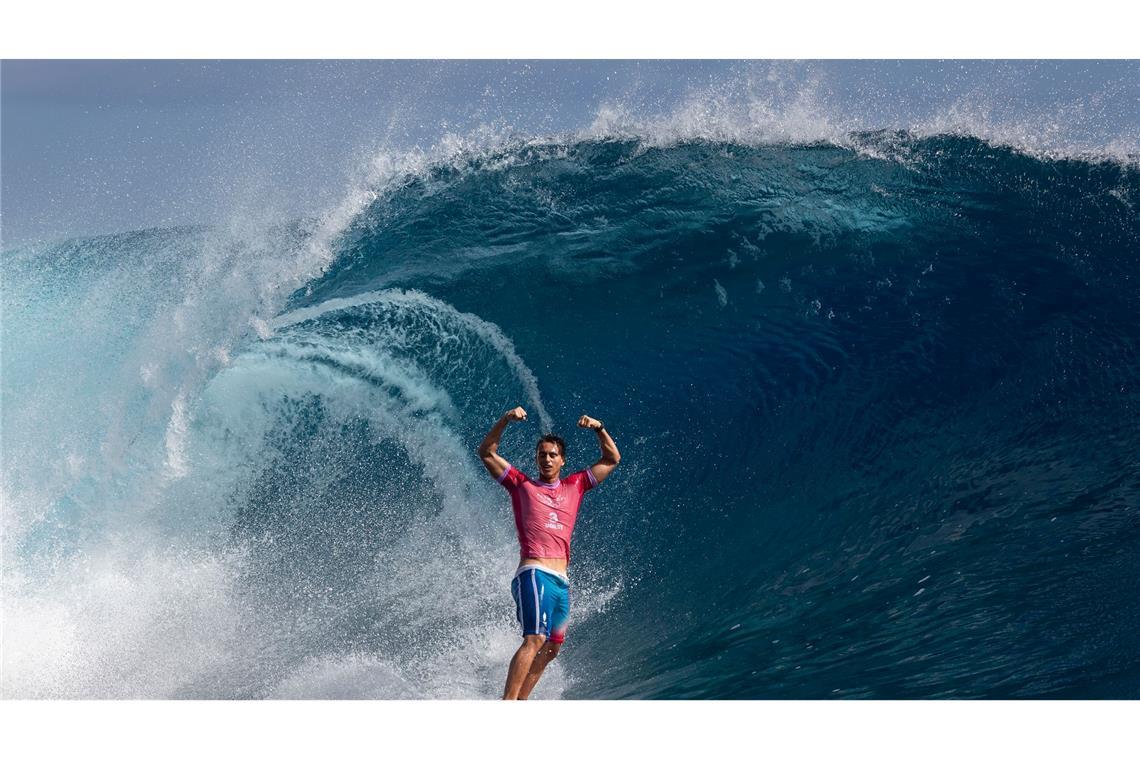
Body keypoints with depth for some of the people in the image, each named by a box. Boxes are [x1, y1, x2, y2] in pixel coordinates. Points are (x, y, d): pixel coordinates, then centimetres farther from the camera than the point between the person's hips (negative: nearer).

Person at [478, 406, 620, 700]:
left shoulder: (575, 486, 19)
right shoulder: (521, 485, 10)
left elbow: (612, 459, 21)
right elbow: (486, 452, 4)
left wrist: (599, 429, 6)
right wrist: (505, 421, -9)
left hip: (561, 581, 6)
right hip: (534, 574, -6)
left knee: (551, 648, 9)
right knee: (535, 640, -22)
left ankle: (520, 702, 17)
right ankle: (507, 702, -27)